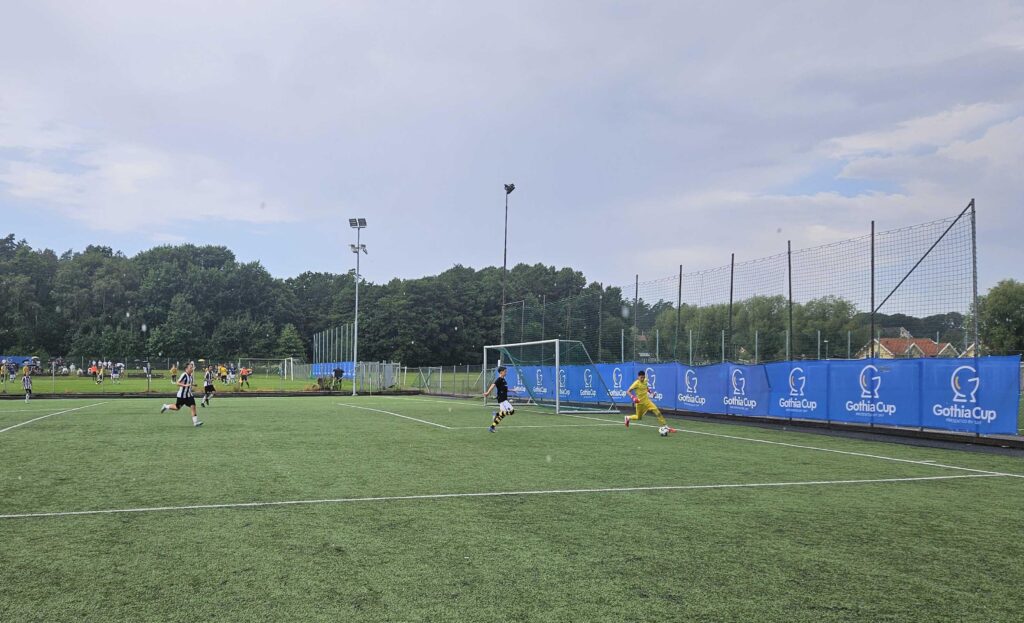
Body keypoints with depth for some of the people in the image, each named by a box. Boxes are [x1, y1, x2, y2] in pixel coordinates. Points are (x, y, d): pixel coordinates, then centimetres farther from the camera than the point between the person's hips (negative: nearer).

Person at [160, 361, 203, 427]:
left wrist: (193, 384, 5)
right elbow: (178, 383, -21)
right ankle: (166, 407, 36)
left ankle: (195, 422, -7)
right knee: (177, 407, 8)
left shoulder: (190, 376, 7)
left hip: (189, 394, 7)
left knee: (193, 406, -7)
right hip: (182, 395, -7)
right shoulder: (184, 375, -18)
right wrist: (185, 385, -32)